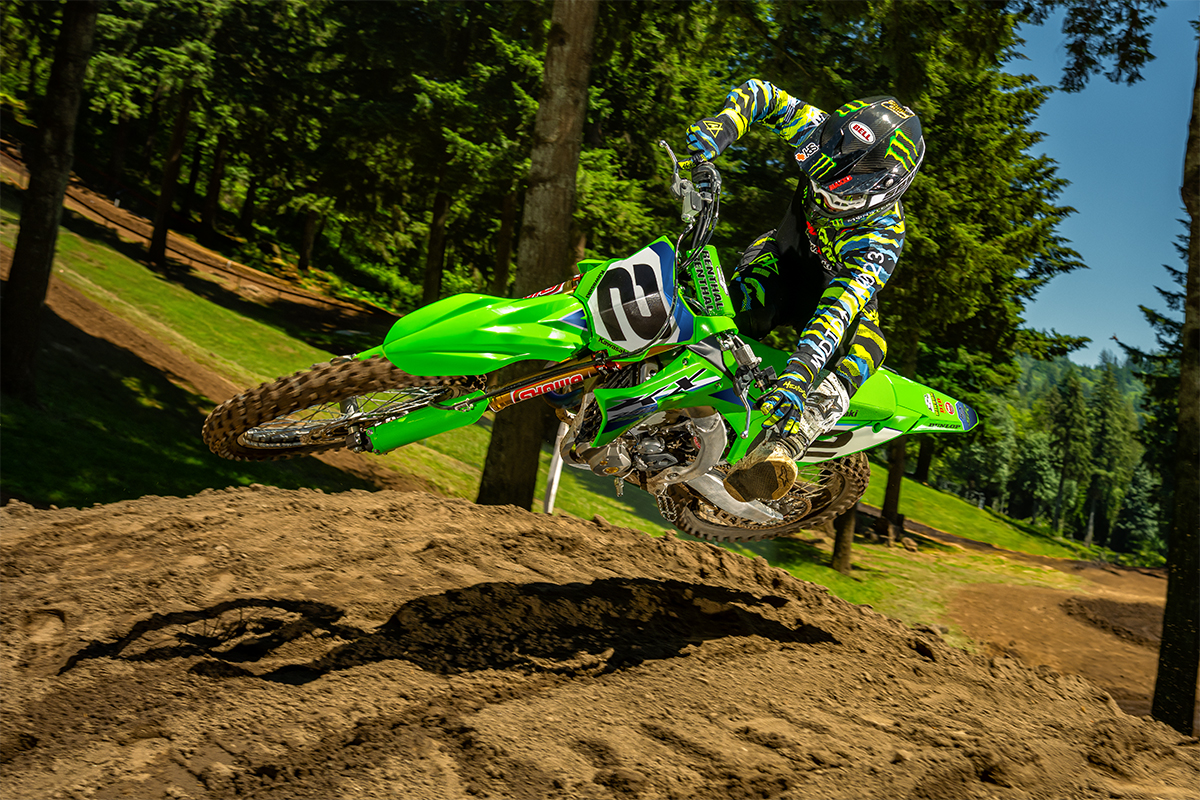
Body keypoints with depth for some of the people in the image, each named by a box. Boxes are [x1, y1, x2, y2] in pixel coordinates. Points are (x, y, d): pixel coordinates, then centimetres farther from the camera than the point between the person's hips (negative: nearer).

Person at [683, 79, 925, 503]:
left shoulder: (882, 234, -36)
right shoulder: (821, 131, -24)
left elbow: (842, 303, -49)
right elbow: (759, 94, -12)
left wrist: (799, 374, -63)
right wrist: (722, 126, -35)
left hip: (834, 287, -4)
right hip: (785, 257, 4)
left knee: (865, 344, -36)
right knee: (752, 298, -32)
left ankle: (777, 450, -55)